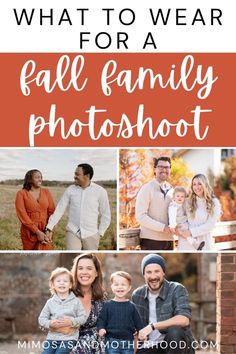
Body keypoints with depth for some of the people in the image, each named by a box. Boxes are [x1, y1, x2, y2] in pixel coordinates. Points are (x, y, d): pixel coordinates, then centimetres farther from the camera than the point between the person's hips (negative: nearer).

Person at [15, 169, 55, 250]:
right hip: (29, 232, -1)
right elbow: (22, 215, -12)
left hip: (45, 232, 1)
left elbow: (52, 212, 1)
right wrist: (37, 232, -18)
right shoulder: (21, 194, -5)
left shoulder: (46, 192, 4)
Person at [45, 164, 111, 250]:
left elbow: (106, 215, 3)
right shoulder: (70, 190, 0)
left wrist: (100, 234, -1)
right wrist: (49, 228, -8)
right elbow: (59, 210, 0)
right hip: (73, 233, 0)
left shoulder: (100, 191, -4)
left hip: (91, 234, 0)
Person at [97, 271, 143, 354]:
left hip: (128, 343, 1)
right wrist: (101, 329, -17)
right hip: (112, 342, -1)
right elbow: (102, 319, 1)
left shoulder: (131, 306, 4)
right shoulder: (108, 305, 0)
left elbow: (138, 322, 7)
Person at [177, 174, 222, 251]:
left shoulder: (214, 203, 2)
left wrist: (191, 232, -12)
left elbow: (210, 225, -5)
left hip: (204, 242, -2)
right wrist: (179, 230, -9)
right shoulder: (188, 202, 9)